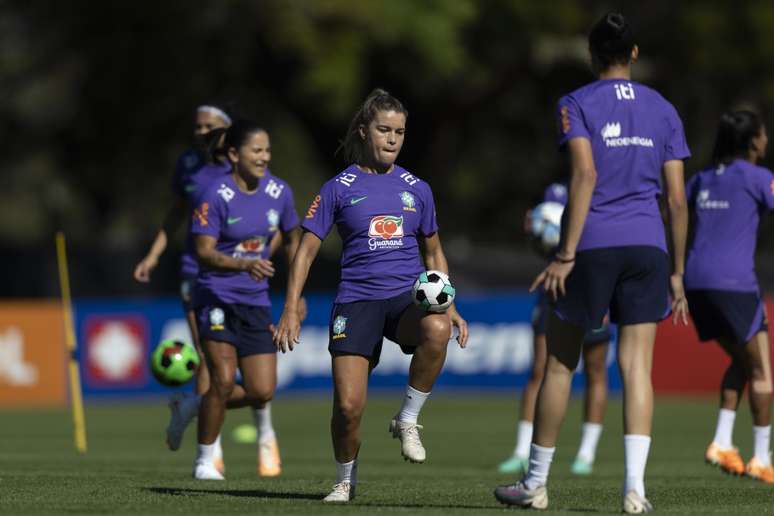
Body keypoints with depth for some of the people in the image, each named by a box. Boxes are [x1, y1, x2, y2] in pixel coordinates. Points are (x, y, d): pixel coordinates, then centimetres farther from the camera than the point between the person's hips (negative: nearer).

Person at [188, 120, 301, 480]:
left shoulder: (278, 192, 2)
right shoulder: (216, 196, -14)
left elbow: (292, 239, 17)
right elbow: (204, 252, -18)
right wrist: (245, 264, -35)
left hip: (256, 301, 4)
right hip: (217, 298, -4)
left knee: (262, 391, -4)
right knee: (223, 380, -15)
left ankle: (264, 424, 33)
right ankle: (205, 460, 3)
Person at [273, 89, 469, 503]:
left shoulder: (416, 189, 12)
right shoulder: (339, 188, 4)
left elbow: (433, 253, 22)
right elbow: (307, 249, 5)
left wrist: (448, 307, 11)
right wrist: (291, 309, -4)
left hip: (409, 297, 2)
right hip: (357, 301, -2)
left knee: (437, 330, -35)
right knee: (348, 406, -14)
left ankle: (407, 420, -13)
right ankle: (345, 480, 16)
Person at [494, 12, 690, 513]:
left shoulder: (577, 104, 1)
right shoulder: (663, 110, 12)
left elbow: (586, 174, -13)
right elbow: (677, 198, 9)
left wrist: (565, 255, -15)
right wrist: (677, 273, 15)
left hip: (592, 246, -3)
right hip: (647, 246, 3)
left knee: (559, 364, 9)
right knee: (637, 367, -1)